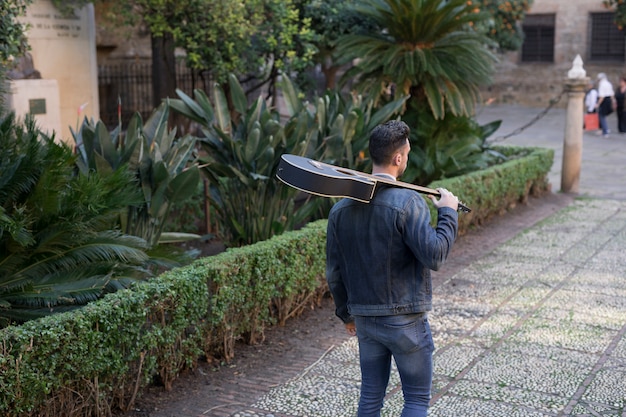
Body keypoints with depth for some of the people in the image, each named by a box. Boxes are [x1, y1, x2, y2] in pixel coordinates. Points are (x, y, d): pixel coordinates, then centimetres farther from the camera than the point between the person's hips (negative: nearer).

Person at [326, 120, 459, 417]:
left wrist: (346, 314, 20)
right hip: (405, 321, -5)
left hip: (365, 321, 6)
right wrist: (448, 213, -9)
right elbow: (433, 255, -23)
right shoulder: (407, 202, -19)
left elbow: (334, 272, 6)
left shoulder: (341, 209, 1)